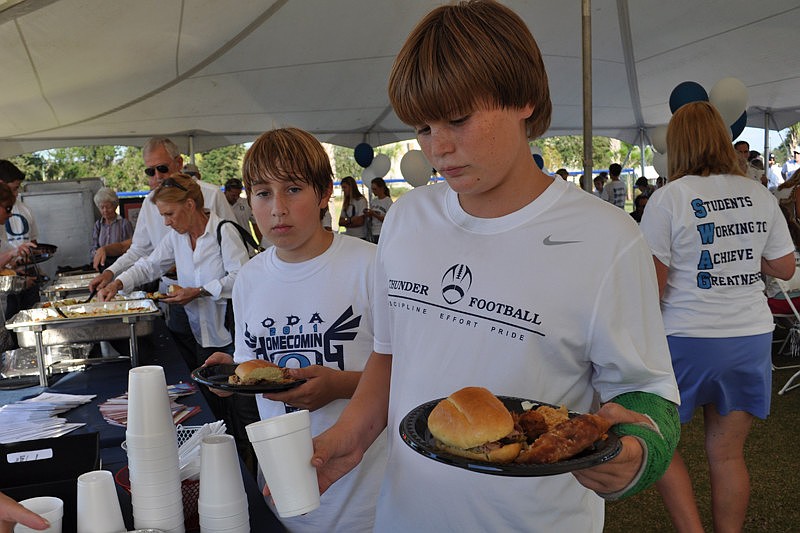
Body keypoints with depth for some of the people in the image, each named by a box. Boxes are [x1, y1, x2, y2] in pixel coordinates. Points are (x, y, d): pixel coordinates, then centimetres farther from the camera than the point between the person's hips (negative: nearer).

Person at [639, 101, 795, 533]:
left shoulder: (668, 198, -11)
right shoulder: (759, 195, 4)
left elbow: (652, 286, -13)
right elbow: (784, 268, 11)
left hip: (688, 340, -5)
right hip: (752, 336, 5)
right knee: (728, 452, 14)